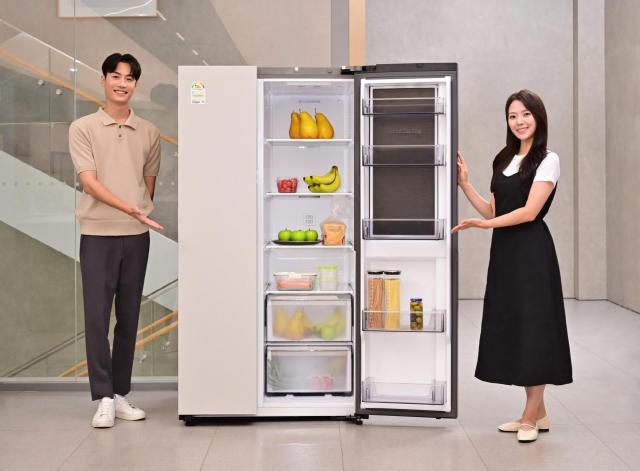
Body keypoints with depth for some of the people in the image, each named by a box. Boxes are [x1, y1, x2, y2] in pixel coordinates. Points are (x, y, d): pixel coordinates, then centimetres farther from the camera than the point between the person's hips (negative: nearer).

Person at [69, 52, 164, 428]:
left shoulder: (148, 132, 9)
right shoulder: (83, 129, -2)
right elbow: (90, 183, -11)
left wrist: (143, 214, 9)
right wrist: (130, 208, -21)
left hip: (137, 235, 3)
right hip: (98, 233, -3)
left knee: (129, 317, 8)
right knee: (97, 315, -5)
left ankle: (121, 394, 17)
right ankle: (104, 398, 1)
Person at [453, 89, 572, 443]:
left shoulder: (547, 160, -5)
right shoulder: (504, 160, 15)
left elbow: (529, 212, -14)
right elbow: (493, 211, 13)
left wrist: (482, 224, -18)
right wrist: (464, 184, 7)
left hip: (531, 251, -7)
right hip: (504, 251, 7)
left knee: (532, 325, -4)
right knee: (512, 326, 7)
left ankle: (530, 417, 4)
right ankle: (538, 413, 16)